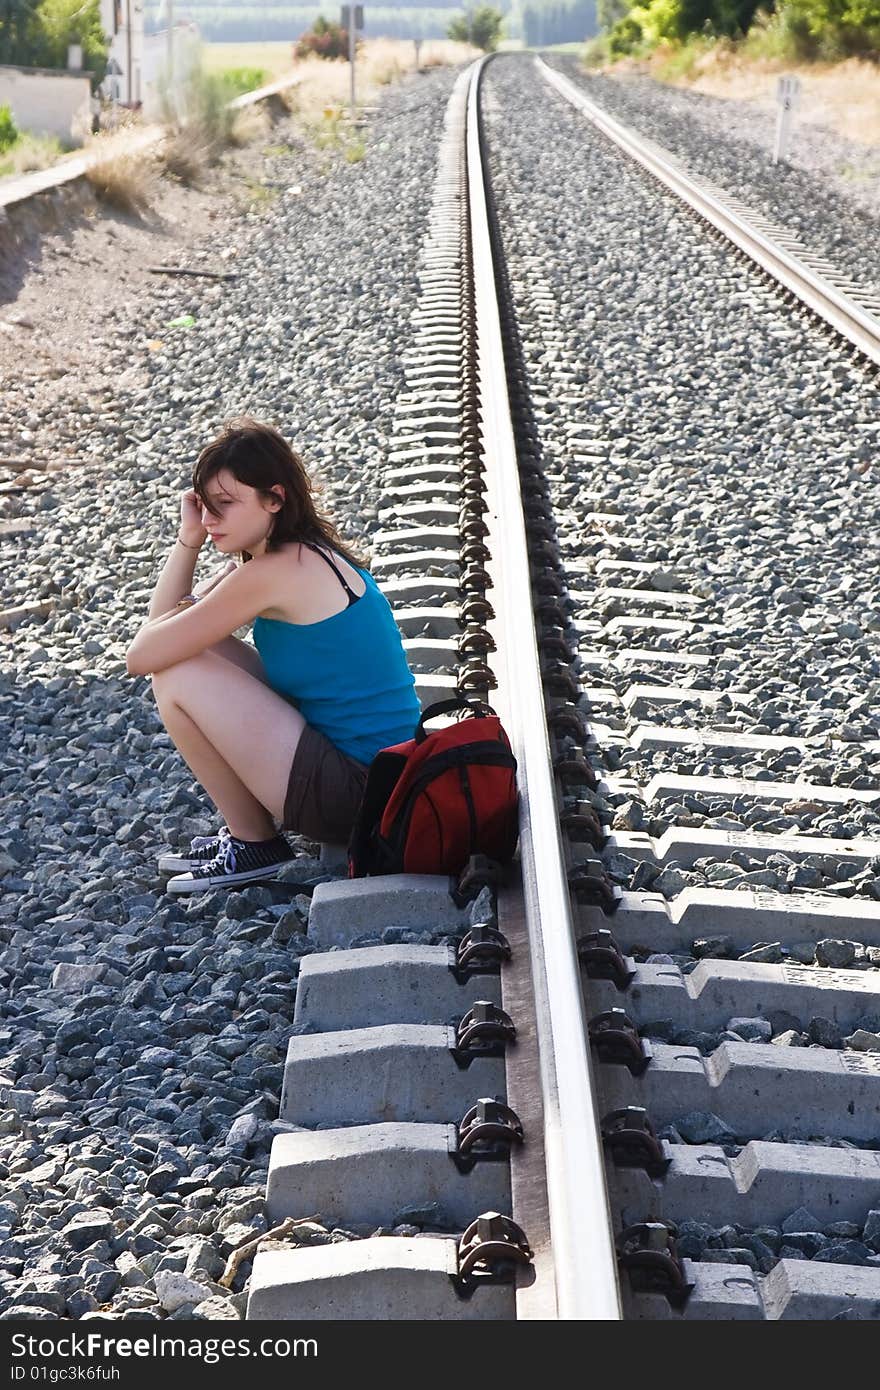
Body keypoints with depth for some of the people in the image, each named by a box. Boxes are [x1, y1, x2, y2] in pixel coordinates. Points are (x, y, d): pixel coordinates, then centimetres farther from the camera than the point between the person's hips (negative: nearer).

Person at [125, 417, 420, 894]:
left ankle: (256, 845, 4)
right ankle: (247, 828, 19)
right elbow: (164, 629, 13)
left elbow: (140, 656, -17)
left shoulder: (276, 573, -20)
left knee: (176, 674, -11)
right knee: (193, 649, 15)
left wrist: (190, 606, 0)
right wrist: (188, 540, 1)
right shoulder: (308, 555, 9)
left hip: (357, 791, -10)